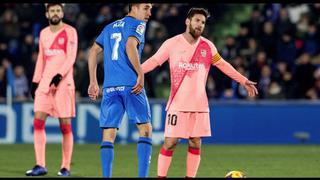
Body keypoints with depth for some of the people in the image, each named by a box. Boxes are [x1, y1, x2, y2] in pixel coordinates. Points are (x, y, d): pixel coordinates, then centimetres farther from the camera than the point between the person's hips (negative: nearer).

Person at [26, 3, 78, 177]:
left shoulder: (70, 32, -1)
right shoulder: (44, 33, 15)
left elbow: (71, 58, -9)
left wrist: (59, 75, -22)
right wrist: (35, 81, 15)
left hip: (63, 82, -5)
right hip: (45, 82, 5)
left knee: (65, 125, -3)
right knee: (38, 122, -6)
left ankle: (66, 167, 3)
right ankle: (40, 165, -4)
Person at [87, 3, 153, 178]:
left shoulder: (109, 27, 22)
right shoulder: (137, 24, 2)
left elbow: (93, 51, 18)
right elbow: (130, 46, -15)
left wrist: (93, 82, 19)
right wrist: (141, 74, -14)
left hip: (109, 87, 5)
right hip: (131, 85, -5)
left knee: (108, 135, 3)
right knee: (145, 129, 2)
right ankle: (142, 175, -8)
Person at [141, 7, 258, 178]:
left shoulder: (207, 46, 6)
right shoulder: (172, 43, -2)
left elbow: (223, 65, 17)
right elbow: (154, 61, 0)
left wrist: (243, 81, 17)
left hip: (199, 105, 3)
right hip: (177, 104, -3)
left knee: (195, 143, 4)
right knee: (170, 142, -7)